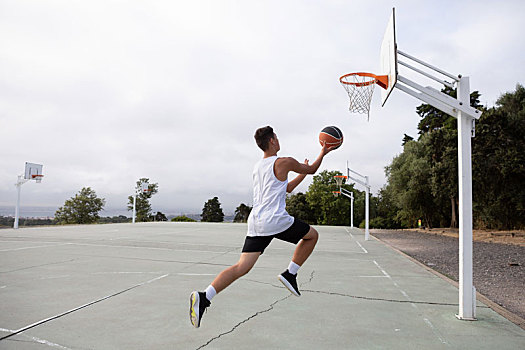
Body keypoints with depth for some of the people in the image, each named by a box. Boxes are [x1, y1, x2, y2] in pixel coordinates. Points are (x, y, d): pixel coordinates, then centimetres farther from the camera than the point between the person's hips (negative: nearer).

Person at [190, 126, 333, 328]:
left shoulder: (257, 167, 22)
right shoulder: (283, 163, -2)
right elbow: (312, 170, 13)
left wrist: (302, 173, 37)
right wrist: (323, 153, 30)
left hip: (256, 222, 7)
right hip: (276, 220, -6)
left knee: (242, 267, 2)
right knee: (312, 235, 18)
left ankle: (204, 297, -13)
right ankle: (290, 274, 15)